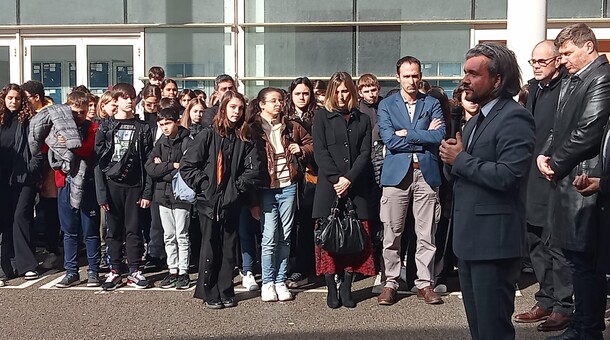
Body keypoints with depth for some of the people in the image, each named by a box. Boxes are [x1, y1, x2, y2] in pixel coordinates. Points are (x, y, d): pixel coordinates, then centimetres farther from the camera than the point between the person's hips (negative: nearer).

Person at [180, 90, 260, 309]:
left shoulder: (245, 140, 6)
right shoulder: (208, 135, -2)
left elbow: (253, 169, -1)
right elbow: (187, 165, -6)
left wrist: (238, 187, -9)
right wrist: (203, 185, -9)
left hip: (231, 202, 3)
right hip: (208, 201, -2)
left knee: (229, 248, 9)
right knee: (210, 248, 5)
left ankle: (226, 292, 20)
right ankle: (210, 294, 16)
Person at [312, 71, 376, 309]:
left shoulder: (362, 119, 14)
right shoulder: (322, 116, 9)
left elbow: (365, 153, 5)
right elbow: (320, 151, -1)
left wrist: (349, 179, -9)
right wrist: (336, 178, -12)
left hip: (356, 187, 2)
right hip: (328, 185, -2)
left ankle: (346, 289, 8)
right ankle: (331, 290, 5)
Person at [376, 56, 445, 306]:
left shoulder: (432, 104, 11)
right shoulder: (386, 105, 8)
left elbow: (440, 136, -4)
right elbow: (389, 140, -6)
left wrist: (408, 133, -7)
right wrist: (425, 137, -5)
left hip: (426, 173, 1)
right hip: (396, 173, -1)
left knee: (426, 234, 4)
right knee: (392, 233, 2)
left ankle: (425, 283, 16)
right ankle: (390, 283, 13)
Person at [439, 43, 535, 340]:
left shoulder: (514, 118, -13)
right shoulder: (475, 120, 17)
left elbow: (508, 176, -26)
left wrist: (461, 159, -16)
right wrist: (451, 159, -3)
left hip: (494, 240, -9)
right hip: (469, 238, 9)